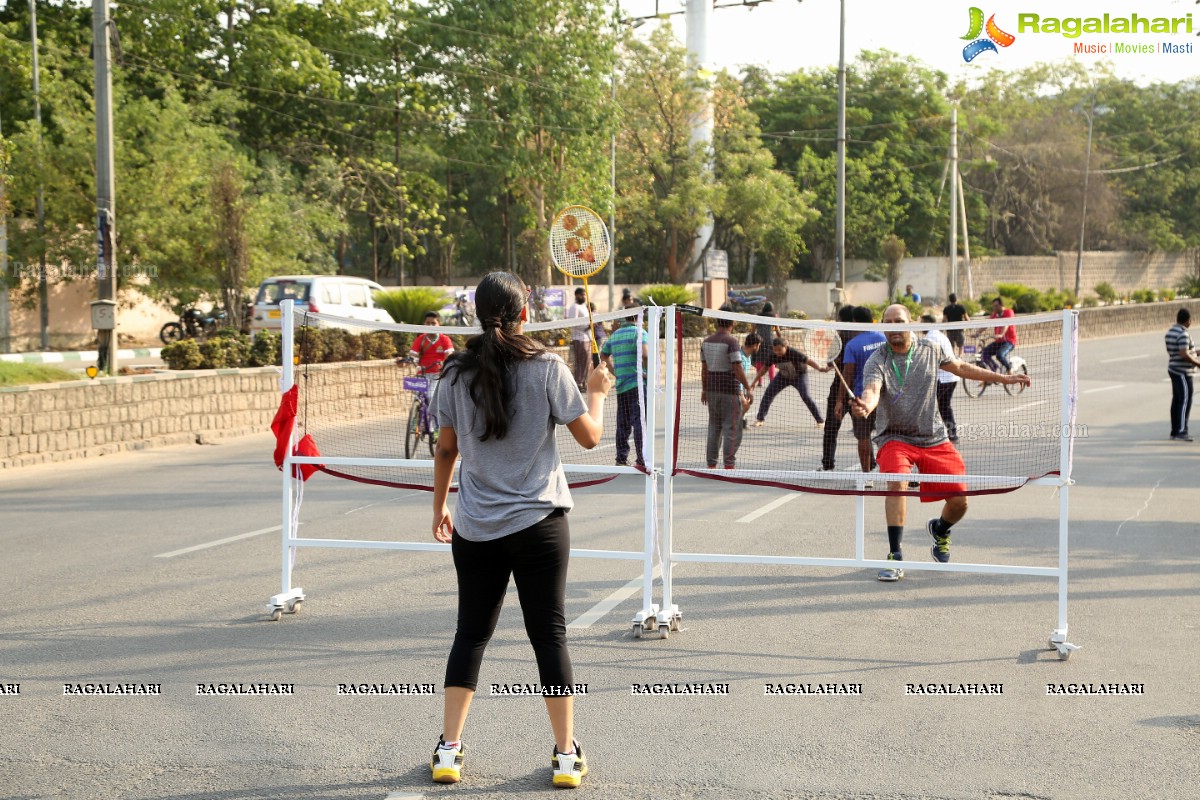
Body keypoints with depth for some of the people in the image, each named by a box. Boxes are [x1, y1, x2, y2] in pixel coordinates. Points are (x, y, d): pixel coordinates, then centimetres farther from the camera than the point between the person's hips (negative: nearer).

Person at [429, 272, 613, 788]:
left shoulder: (457, 373, -1)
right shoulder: (547, 368, -8)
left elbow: (446, 449, 7)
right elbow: (589, 437, -3)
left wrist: (440, 507, 20)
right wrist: (597, 393, 15)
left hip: (475, 529, 2)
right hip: (538, 523, -2)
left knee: (471, 633, 12)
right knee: (549, 634, 5)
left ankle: (449, 750, 11)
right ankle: (566, 756, 9)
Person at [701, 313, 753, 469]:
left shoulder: (707, 342, 7)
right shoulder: (731, 342, -13)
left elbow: (704, 369, 12)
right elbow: (737, 369, -16)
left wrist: (704, 389, 21)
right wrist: (748, 388, -9)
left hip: (712, 390, 6)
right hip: (730, 390, -6)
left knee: (714, 428, 12)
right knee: (732, 429, -2)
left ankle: (711, 465, 13)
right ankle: (729, 465, -5)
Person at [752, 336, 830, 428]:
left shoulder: (794, 353, -34)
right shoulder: (772, 356, -21)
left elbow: (808, 361, -34)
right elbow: (764, 368, -7)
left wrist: (821, 368, -49)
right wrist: (754, 382, -2)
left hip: (799, 375, -4)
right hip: (783, 376, 4)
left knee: (805, 396, -21)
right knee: (768, 393, -6)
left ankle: (820, 421, -9)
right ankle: (760, 419, 9)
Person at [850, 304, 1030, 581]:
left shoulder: (930, 350, -1)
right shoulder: (877, 361, -13)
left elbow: (961, 368, 16)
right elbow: (872, 390, -32)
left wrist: (1004, 378, 19)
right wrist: (864, 407, -57)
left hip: (934, 438, 3)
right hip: (895, 437, -3)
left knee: (959, 501, -3)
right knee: (897, 484, -32)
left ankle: (940, 529, 35)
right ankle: (895, 557, -23)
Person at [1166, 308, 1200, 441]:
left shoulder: (1170, 331, 10)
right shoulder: (1183, 334, -19)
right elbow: (1184, 355, -26)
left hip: (1174, 369, 10)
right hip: (1183, 372, -10)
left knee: (1177, 401, 12)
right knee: (1185, 401, -8)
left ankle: (1175, 431, 16)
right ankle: (1181, 432, -10)